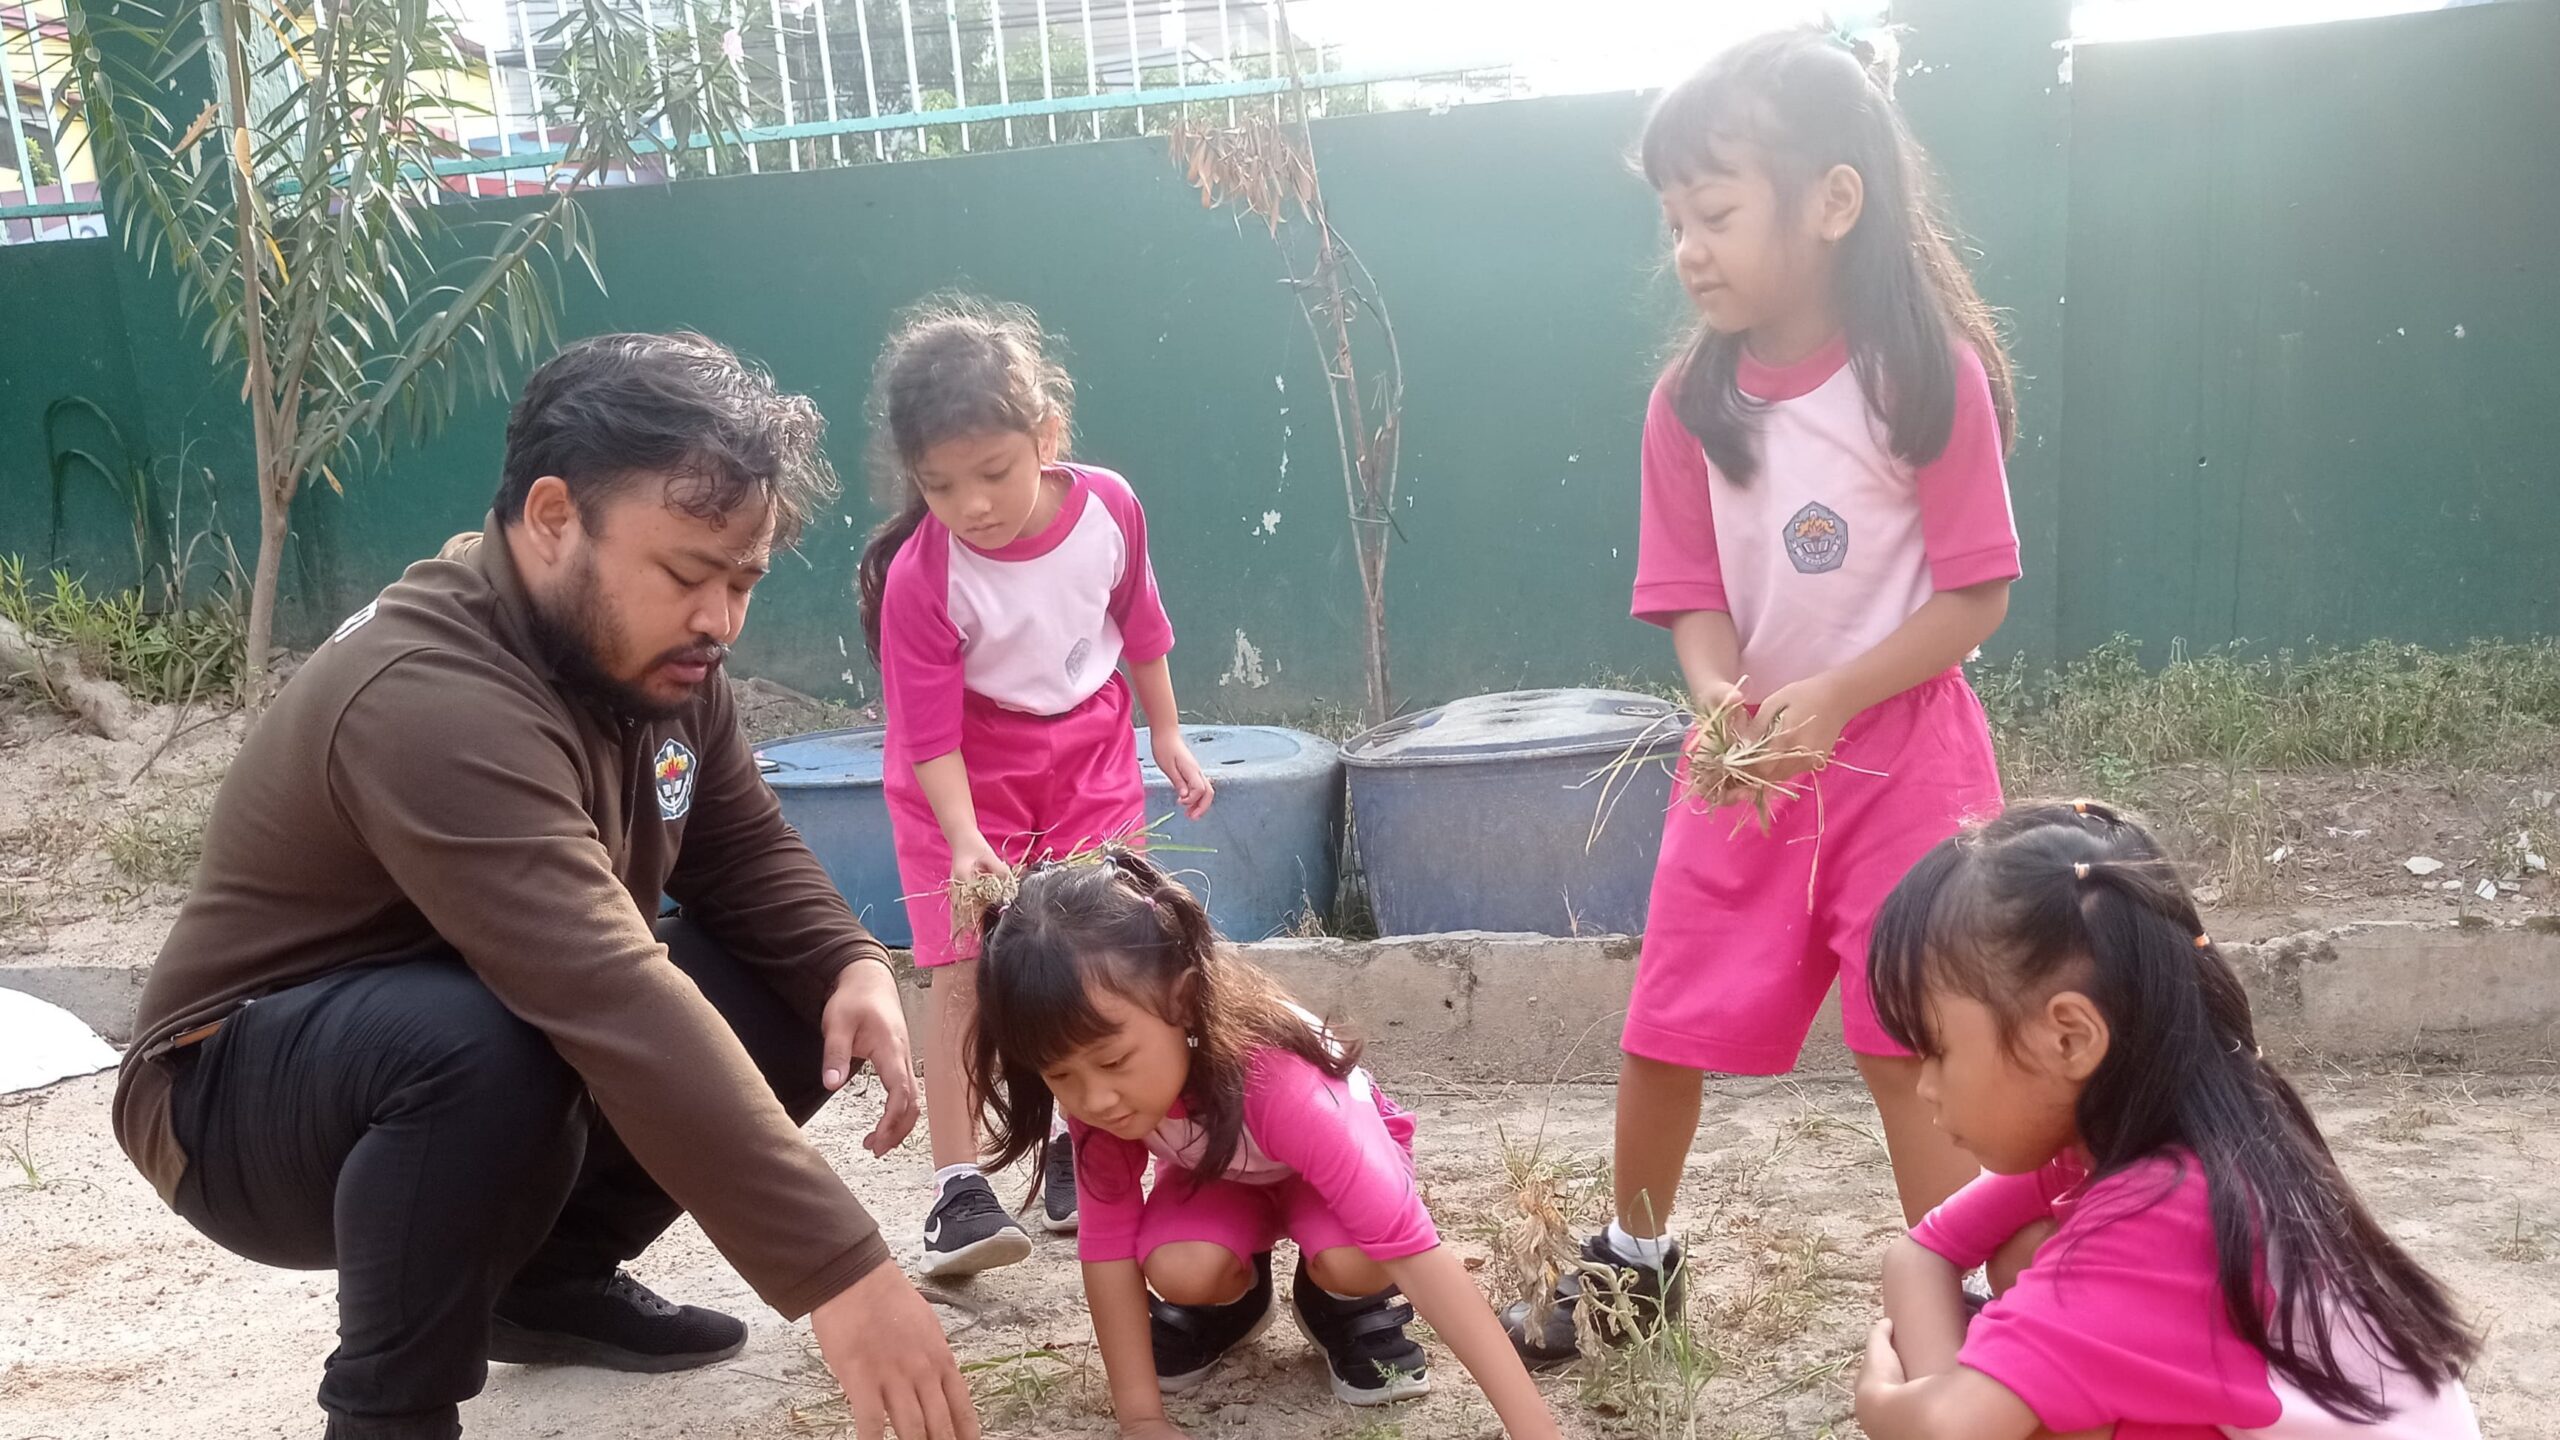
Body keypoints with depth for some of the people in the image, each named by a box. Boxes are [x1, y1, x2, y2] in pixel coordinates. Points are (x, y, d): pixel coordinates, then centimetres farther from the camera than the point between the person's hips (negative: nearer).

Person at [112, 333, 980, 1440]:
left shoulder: (646, 651, -7)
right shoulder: (433, 700, -35)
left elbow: (744, 852, 0)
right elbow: (619, 1011, -44)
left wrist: (854, 969, -22)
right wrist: (838, 1271, -47)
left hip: (502, 1043, 9)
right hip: (247, 1099, -8)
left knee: (805, 1000, -6)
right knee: (485, 1051, -39)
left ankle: (547, 1280, 12)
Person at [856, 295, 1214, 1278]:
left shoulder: (1109, 507, -17)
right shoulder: (919, 578, -27)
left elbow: (1140, 626, 2)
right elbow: (930, 736, -22)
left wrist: (1167, 736, 10)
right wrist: (964, 839, -34)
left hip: (1089, 751, 4)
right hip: (968, 774, -3)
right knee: (965, 969, -11)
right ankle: (958, 1189, -6)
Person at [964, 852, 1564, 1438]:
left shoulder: (1281, 1084, -44)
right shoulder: (1096, 1091, -32)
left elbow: (1412, 1251, -47)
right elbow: (1107, 1240, -24)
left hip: (1327, 1160, -3)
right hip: (1212, 1168, 3)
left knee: (1350, 1259, -35)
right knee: (1179, 1271, -28)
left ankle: (1347, 1311, 2)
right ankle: (1232, 1300, 7)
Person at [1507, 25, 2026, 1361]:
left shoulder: (1927, 378, -14)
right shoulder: (1689, 399, -4)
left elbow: (1977, 593, -12)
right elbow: (1694, 596, 0)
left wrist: (1831, 699, -23)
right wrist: (1720, 697, -21)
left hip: (1899, 747, -4)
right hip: (1745, 754, 4)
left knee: (1909, 1042, 0)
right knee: (1664, 1030, 10)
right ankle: (1635, 1258, 34)